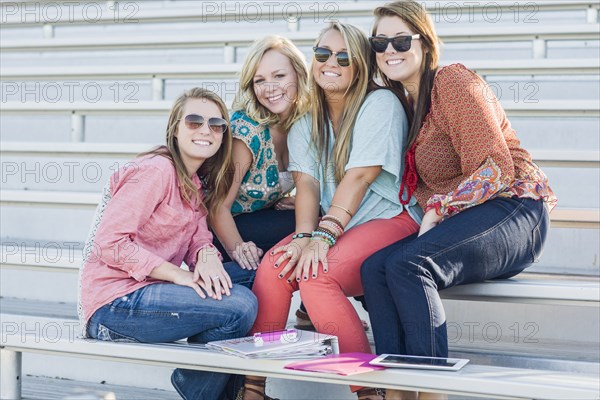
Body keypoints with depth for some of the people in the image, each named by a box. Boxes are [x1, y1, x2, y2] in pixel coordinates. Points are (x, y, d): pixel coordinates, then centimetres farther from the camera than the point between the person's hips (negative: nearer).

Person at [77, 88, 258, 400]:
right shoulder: (155, 171, -15)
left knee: (250, 277, 1)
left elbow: (198, 237, 7)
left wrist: (207, 256, -17)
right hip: (114, 303, -9)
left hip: (147, 291, 9)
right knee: (239, 305, -20)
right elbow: (110, 243, -21)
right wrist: (180, 275, -22)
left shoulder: (198, 182, 14)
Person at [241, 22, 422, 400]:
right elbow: (307, 184, 0)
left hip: (390, 220, -5)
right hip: (332, 231, 6)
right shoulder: (306, 125, 15)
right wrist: (305, 237, -19)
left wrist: (323, 236, -24)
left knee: (316, 276, -30)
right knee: (272, 267, -22)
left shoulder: (381, 104, -4)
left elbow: (359, 176, -15)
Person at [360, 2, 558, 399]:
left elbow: (497, 168, -14)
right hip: (454, 222, 7)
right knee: (375, 266, -17)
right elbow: (417, 185, 15)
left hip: (513, 210, -7)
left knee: (408, 263, -31)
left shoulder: (453, 82, -9)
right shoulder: (404, 102, 15)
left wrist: (438, 209, -20)